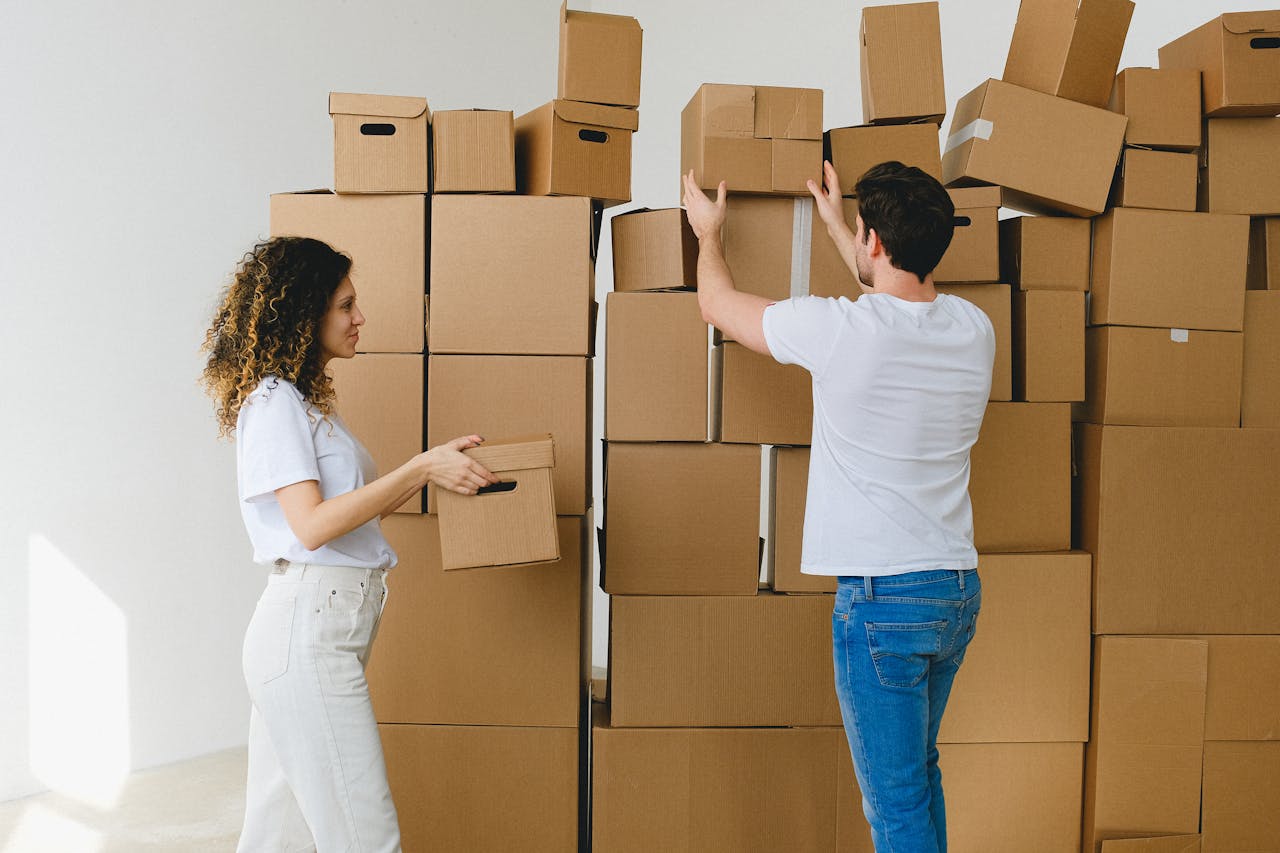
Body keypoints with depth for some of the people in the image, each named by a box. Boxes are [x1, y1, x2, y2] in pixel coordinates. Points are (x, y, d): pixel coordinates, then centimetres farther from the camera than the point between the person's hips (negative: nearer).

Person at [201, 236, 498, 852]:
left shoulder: (302, 401, 20)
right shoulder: (272, 399, -10)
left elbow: (358, 505, 23)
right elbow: (312, 524, -18)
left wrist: (438, 469, 15)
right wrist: (422, 467, -17)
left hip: (327, 629, 9)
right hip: (308, 631, -9)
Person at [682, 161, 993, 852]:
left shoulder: (839, 329, -16)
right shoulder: (975, 329, 2)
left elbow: (717, 302, 2)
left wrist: (708, 232, 22)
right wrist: (835, 226, 37)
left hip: (882, 596, -7)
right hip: (959, 589, 7)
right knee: (918, 773, 24)